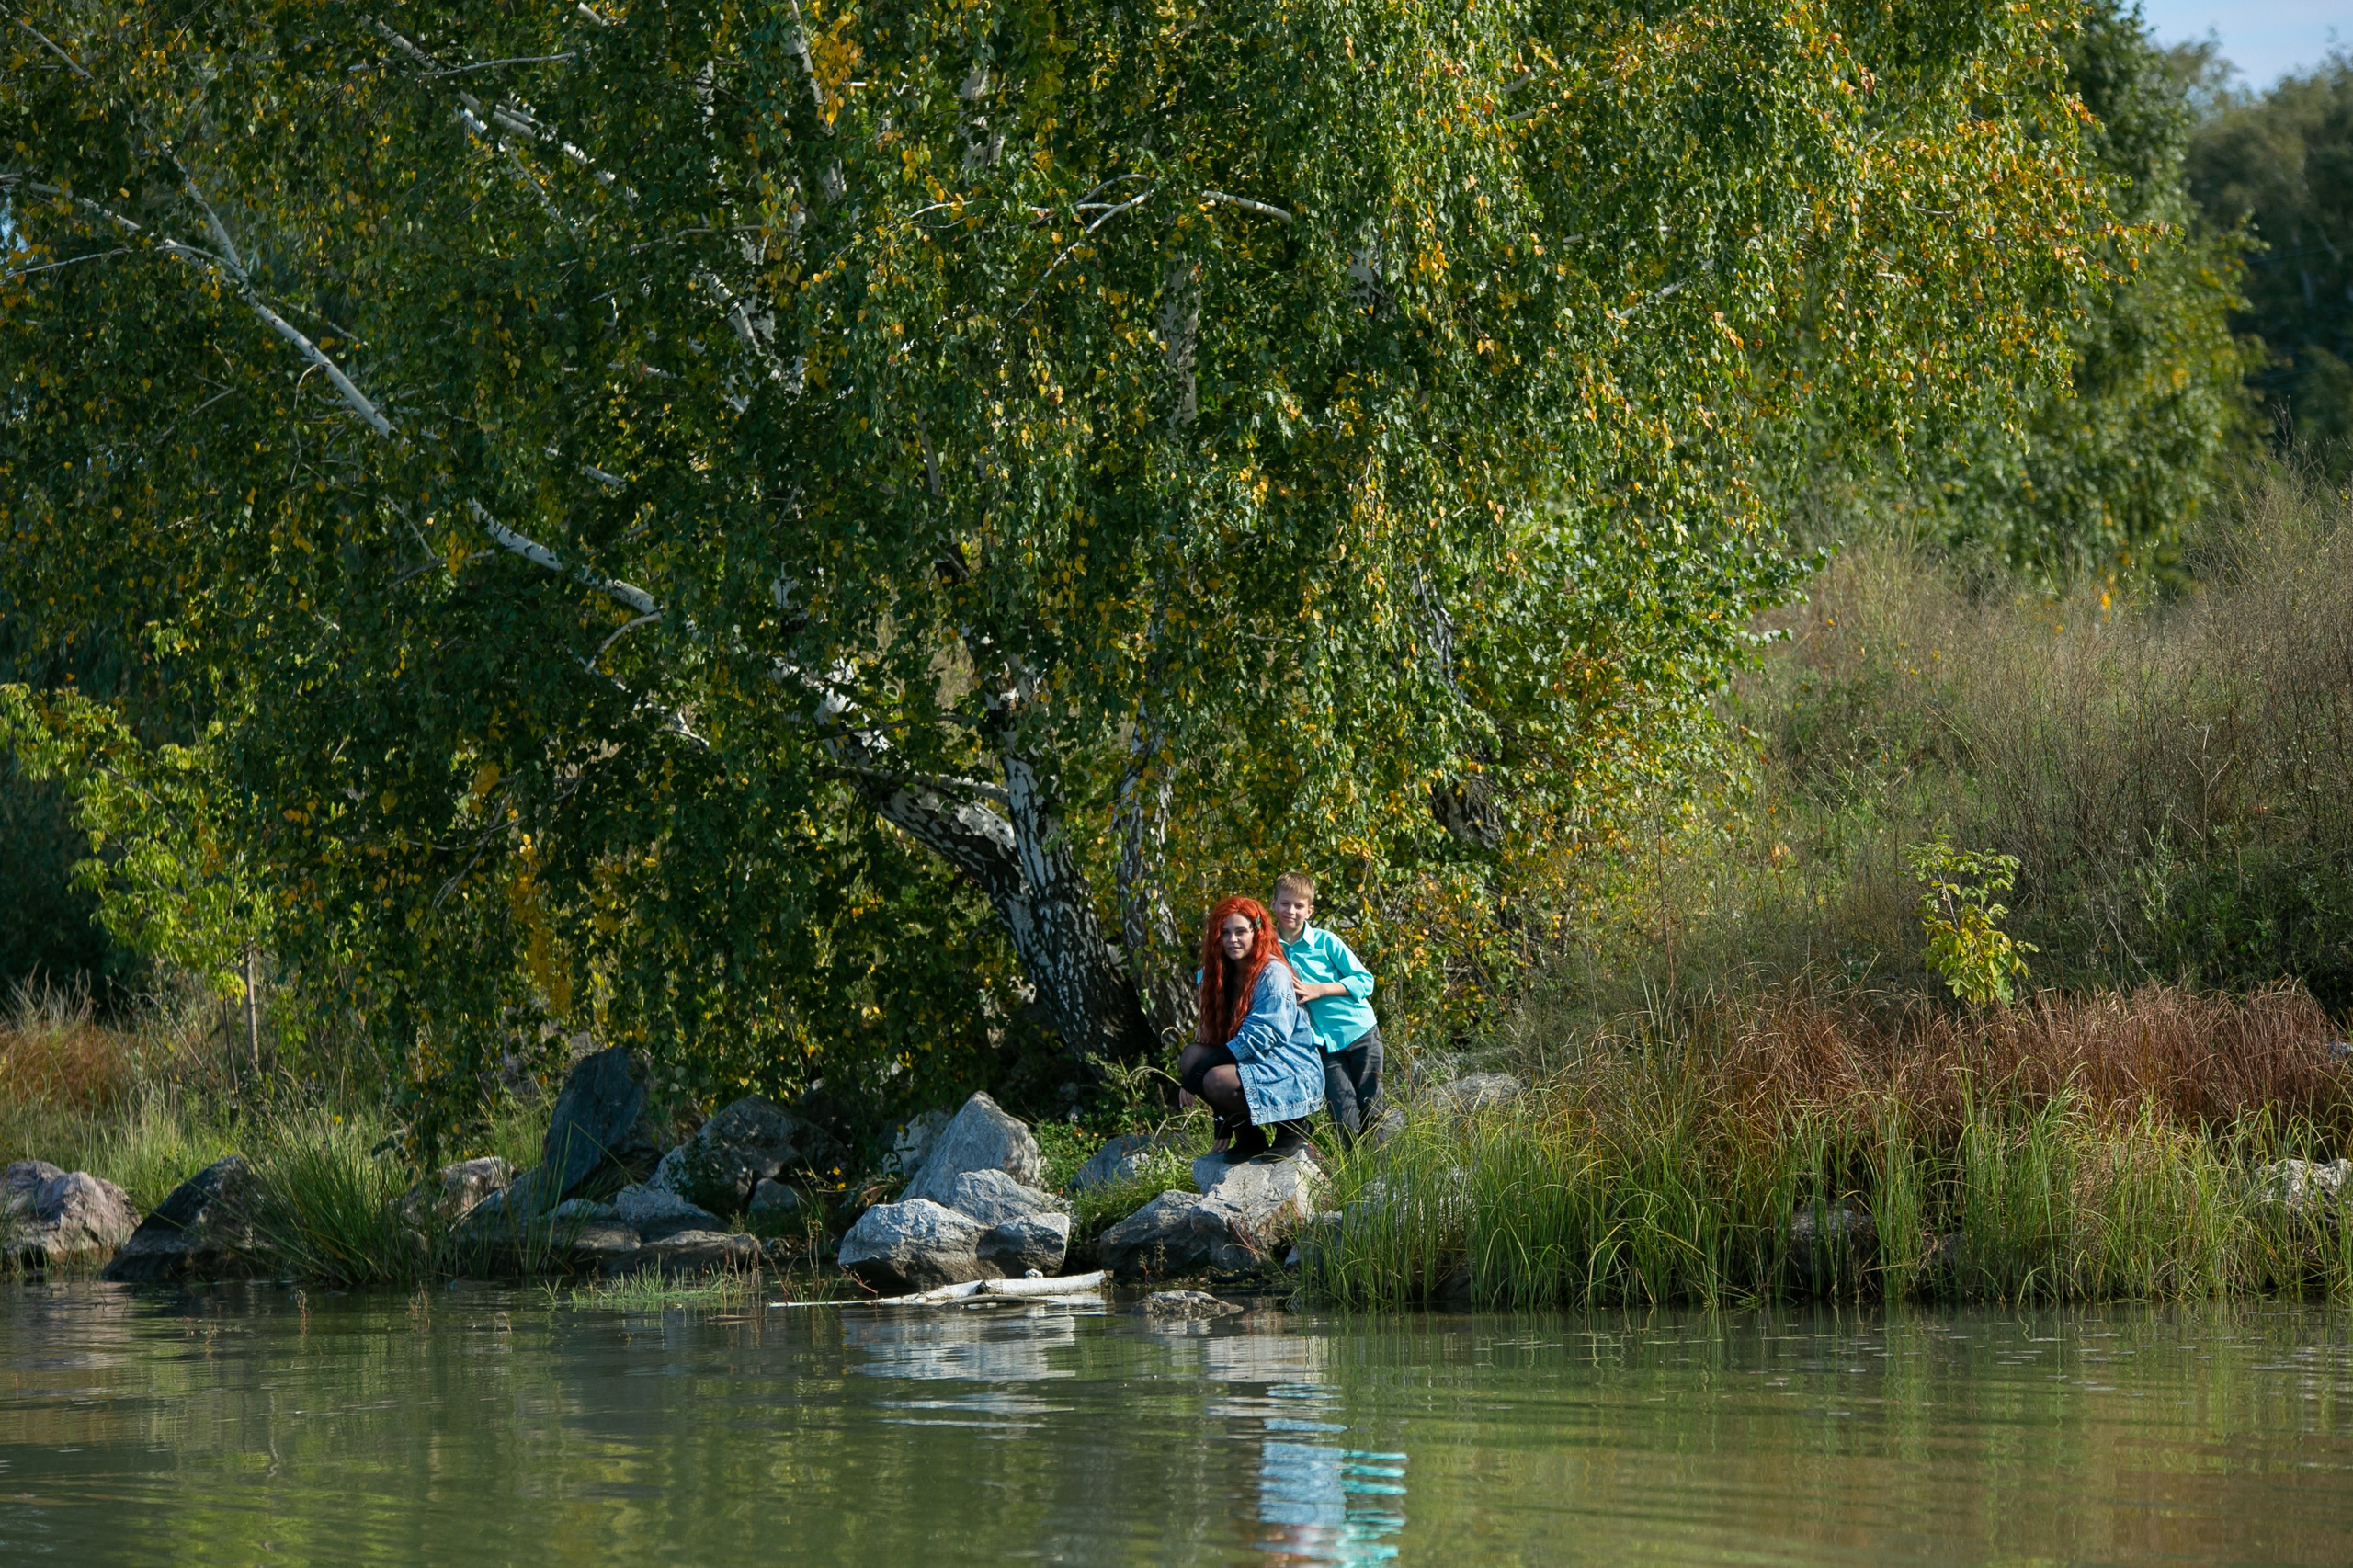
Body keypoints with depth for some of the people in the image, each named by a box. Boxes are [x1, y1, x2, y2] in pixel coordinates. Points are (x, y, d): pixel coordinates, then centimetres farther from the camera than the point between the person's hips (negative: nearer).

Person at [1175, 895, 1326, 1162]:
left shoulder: (1272, 973, -13)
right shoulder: (1228, 975, 13)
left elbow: (1261, 1035, -22)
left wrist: (1201, 1070, -24)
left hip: (1295, 1073, -8)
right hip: (1256, 1065, 8)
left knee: (1218, 1080, -31)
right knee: (1191, 1057, -12)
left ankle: (1290, 1129, -7)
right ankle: (1248, 1137, -2)